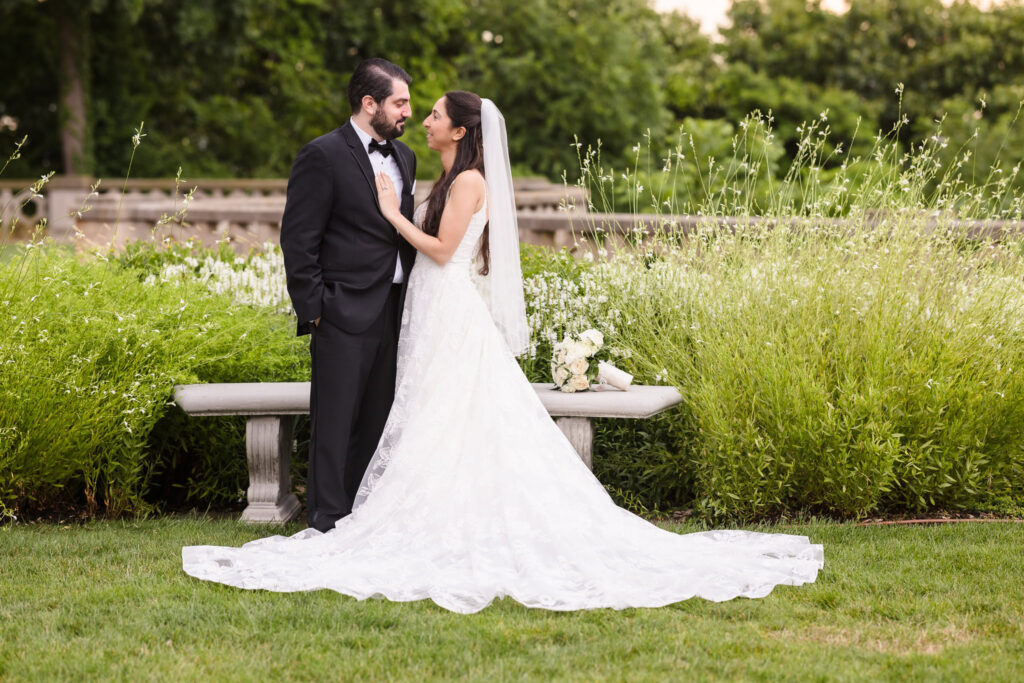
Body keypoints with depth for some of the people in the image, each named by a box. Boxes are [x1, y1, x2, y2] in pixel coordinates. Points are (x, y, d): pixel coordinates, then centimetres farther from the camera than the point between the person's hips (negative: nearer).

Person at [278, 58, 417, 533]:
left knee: (377, 422, 11)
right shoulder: (323, 156, -8)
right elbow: (298, 240, -10)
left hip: (393, 313, 7)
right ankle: (328, 521, 2)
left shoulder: (403, 157, 15)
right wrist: (314, 309, -12)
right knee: (336, 422, -3)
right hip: (344, 315, -7)